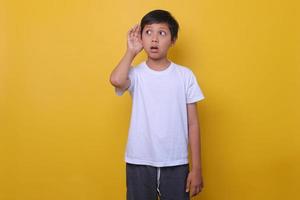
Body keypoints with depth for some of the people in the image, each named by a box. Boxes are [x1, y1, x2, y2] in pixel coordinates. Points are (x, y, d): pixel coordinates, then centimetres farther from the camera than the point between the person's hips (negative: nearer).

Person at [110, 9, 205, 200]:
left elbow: (193, 124, 0)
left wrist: (196, 168, -1)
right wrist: (131, 51, -11)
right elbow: (116, 80, -29)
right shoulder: (135, 74, -3)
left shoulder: (185, 76, -2)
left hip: (176, 164, 0)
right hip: (139, 163, 0)